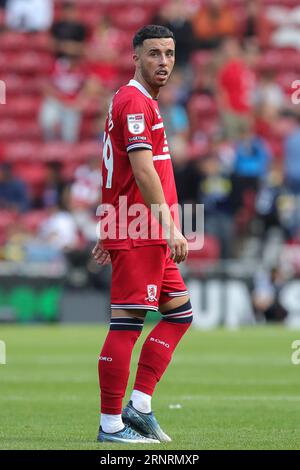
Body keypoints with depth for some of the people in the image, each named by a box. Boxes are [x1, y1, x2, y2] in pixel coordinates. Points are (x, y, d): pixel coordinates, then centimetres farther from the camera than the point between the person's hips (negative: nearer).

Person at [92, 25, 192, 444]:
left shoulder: (144, 102, 20)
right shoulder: (135, 102, -12)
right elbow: (142, 169, -22)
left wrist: (110, 231, 24)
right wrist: (169, 225, -25)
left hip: (150, 235, 11)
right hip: (138, 234, -11)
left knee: (179, 312, 12)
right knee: (126, 323, -8)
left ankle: (140, 405, 11)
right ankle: (111, 425, -5)